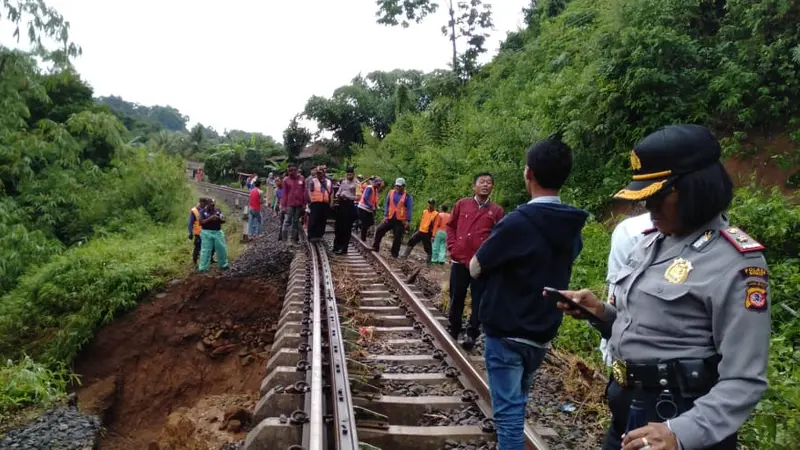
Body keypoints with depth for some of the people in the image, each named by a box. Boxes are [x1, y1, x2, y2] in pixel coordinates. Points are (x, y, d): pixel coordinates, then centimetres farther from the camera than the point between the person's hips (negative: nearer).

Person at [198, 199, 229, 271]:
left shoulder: (218, 211, 9)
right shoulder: (203, 212, -1)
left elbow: (224, 221, 6)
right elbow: (201, 222, -12)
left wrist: (219, 218, -16)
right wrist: (210, 218, -21)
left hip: (218, 232, 4)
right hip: (207, 233, -4)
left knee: (222, 249, 8)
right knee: (205, 251, -2)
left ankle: (224, 265, 24)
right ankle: (203, 268, 4)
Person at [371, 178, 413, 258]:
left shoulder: (407, 196, -5)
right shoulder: (391, 193, 4)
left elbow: (409, 209, -6)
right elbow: (387, 205, 8)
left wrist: (407, 221, -12)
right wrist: (386, 215, 1)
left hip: (400, 220, -3)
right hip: (390, 218, 3)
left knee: (397, 237, 2)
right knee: (379, 230, -4)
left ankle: (394, 254, 12)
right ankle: (375, 247, 9)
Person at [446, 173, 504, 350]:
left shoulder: (497, 210, 2)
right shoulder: (462, 204, 6)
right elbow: (451, 226, 13)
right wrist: (452, 247, 3)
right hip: (459, 260, 1)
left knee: (478, 301, 5)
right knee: (456, 298, 12)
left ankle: (472, 334, 18)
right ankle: (453, 330, 28)